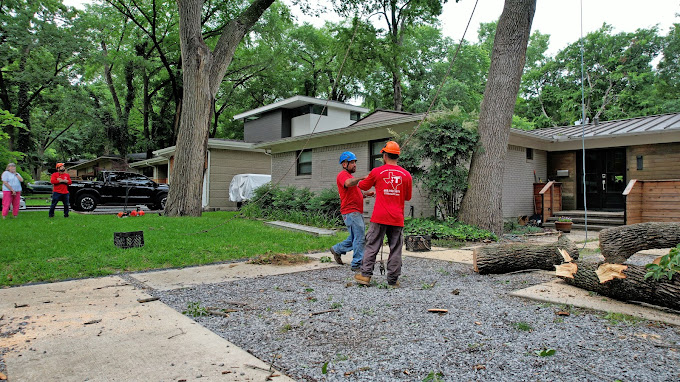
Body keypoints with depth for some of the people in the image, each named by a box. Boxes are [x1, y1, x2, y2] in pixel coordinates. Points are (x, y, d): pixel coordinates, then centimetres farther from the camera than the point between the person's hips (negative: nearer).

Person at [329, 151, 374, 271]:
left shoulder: (350, 176, 24)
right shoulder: (343, 175, -8)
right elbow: (348, 183, -32)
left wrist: (366, 193, 7)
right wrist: (362, 178, -30)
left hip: (357, 212, 10)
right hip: (350, 212, -10)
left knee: (355, 238, 17)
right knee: (359, 238, -9)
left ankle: (337, 249, 32)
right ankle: (357, 265, -2)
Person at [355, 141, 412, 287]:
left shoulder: (376, 172, -3)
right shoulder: (406, 175, 3)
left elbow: (362, 186, 13)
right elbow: (407, 197, 13)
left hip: (380, 217, -2)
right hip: (397, 218, 2)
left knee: (372, 246, 7)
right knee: (395, 250, 7)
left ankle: (365, 275, 9)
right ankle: (393, 279, 12)